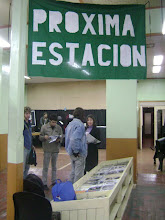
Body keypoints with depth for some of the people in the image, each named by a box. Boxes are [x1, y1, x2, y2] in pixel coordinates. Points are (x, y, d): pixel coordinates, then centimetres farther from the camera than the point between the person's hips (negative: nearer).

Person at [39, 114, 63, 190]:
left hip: (55, 149, 3)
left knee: (54, 166, 14)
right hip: (47, 149, -3)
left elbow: (61, 137, 7)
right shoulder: (44, 127, -2)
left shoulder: (59, 128, 4)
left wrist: (59, 140, -16)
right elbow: (40, 137, -1)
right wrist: (44, 137, -22)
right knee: (45, 167, 1)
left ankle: (53, 181, 26)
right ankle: (44, 183, 9)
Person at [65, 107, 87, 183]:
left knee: (73, 171, 21)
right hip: (79, 154, -9)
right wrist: (76, 151, -21)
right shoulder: (80, 125, -19)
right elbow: (75, 139, -30)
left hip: (71, 152, 9)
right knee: (79, 174, 1)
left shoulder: (70, 124, 11)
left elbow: (67, 137, 16)